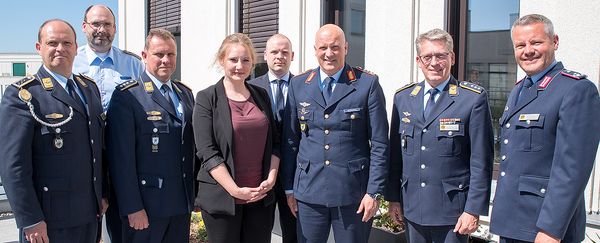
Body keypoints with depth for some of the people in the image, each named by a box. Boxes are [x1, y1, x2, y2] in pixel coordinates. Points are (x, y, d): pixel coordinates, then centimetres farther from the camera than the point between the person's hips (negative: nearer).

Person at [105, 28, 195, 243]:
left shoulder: (186, 93, 10)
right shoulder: (127, 96, -10)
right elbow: (121, 158, -13)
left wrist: (193, 193, 10)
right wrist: (132, 207, -15)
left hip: (182, 202, 6)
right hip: (146, 204, -6)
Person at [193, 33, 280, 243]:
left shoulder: (261, 95, 9)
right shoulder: (207, 98, -4)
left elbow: (274, 141, 10)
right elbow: (207, 152, -11)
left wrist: (271, 178, -4)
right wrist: (236, 191, -16)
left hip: (261, 196, 4)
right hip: (222, 197, -3)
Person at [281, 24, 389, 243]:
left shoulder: (368, 84, -4)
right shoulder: (298, 85, 5)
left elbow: (379, 144, -4)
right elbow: (290, 140, 8)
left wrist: (374, 192, -7)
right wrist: (289, 187, 7)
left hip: (352, 192, -2)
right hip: (309, 191, 2)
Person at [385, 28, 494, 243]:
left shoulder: (474, 98, -6)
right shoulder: (403, 97, 6)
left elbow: (481, 161, -7)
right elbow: (395, 152, 9)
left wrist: (473, 209, -10)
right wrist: (393, 198, 8)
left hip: (452, 211, -4)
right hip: (412, 209, 4)